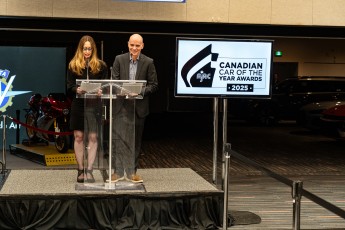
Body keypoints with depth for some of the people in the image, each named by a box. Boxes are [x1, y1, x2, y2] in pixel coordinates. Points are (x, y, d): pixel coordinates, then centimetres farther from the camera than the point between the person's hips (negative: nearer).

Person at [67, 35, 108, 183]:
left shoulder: (100, 65, 7)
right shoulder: (73, 65, 7)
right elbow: (69, 86, 4)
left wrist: (101, 91, -16)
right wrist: (76, 90, -17)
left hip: (94, 105, 0)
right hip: (78, 104, 0)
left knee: (93, 137, -1)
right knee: (78, 137, 2)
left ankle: (89, 171, 4)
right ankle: (81, 170, 11)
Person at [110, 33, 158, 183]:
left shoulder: (148, 62, 1)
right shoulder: (119, 59, 3)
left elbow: (154, 85, 0)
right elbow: (114, 81, 2)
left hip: (139, 107, 1)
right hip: (122, 105, 0)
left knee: (135, 141, 8)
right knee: (119, 138, -4)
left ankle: (132, 172, 18)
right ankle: (119, 171, 3)